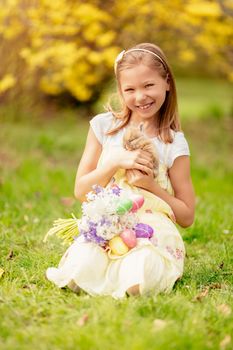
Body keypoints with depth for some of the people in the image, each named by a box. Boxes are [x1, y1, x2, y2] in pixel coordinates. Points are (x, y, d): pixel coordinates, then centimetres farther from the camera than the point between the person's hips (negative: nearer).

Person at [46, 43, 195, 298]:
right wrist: (116, 163, -12)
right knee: (82, 265, -34)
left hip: (152, 229, -1)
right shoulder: (104, 126, 6)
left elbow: (186, 217, 4)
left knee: (139, 274, -36)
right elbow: (81, 191, 4)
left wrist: (151, 185, -12)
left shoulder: (174, 143, 2)